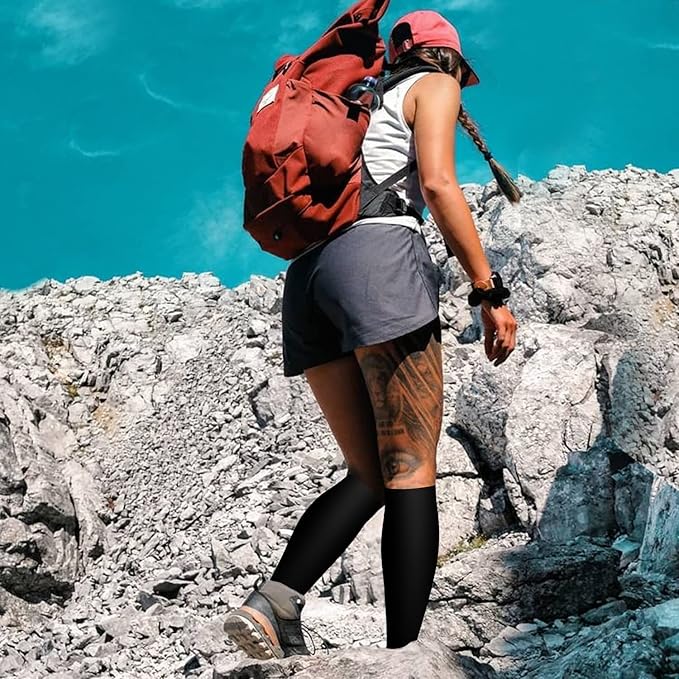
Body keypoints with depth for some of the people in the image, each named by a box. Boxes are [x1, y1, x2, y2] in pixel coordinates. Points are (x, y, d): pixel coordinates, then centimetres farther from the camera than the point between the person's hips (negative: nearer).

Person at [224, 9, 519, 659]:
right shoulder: (433, 87, 14)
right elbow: (437, 184, -5)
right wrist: (489, 291, -7)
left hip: (308, 274, 7)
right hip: (380, 257, -7)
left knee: (370, 475, 8)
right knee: (412, 473, -9)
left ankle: (273, 600, -14)